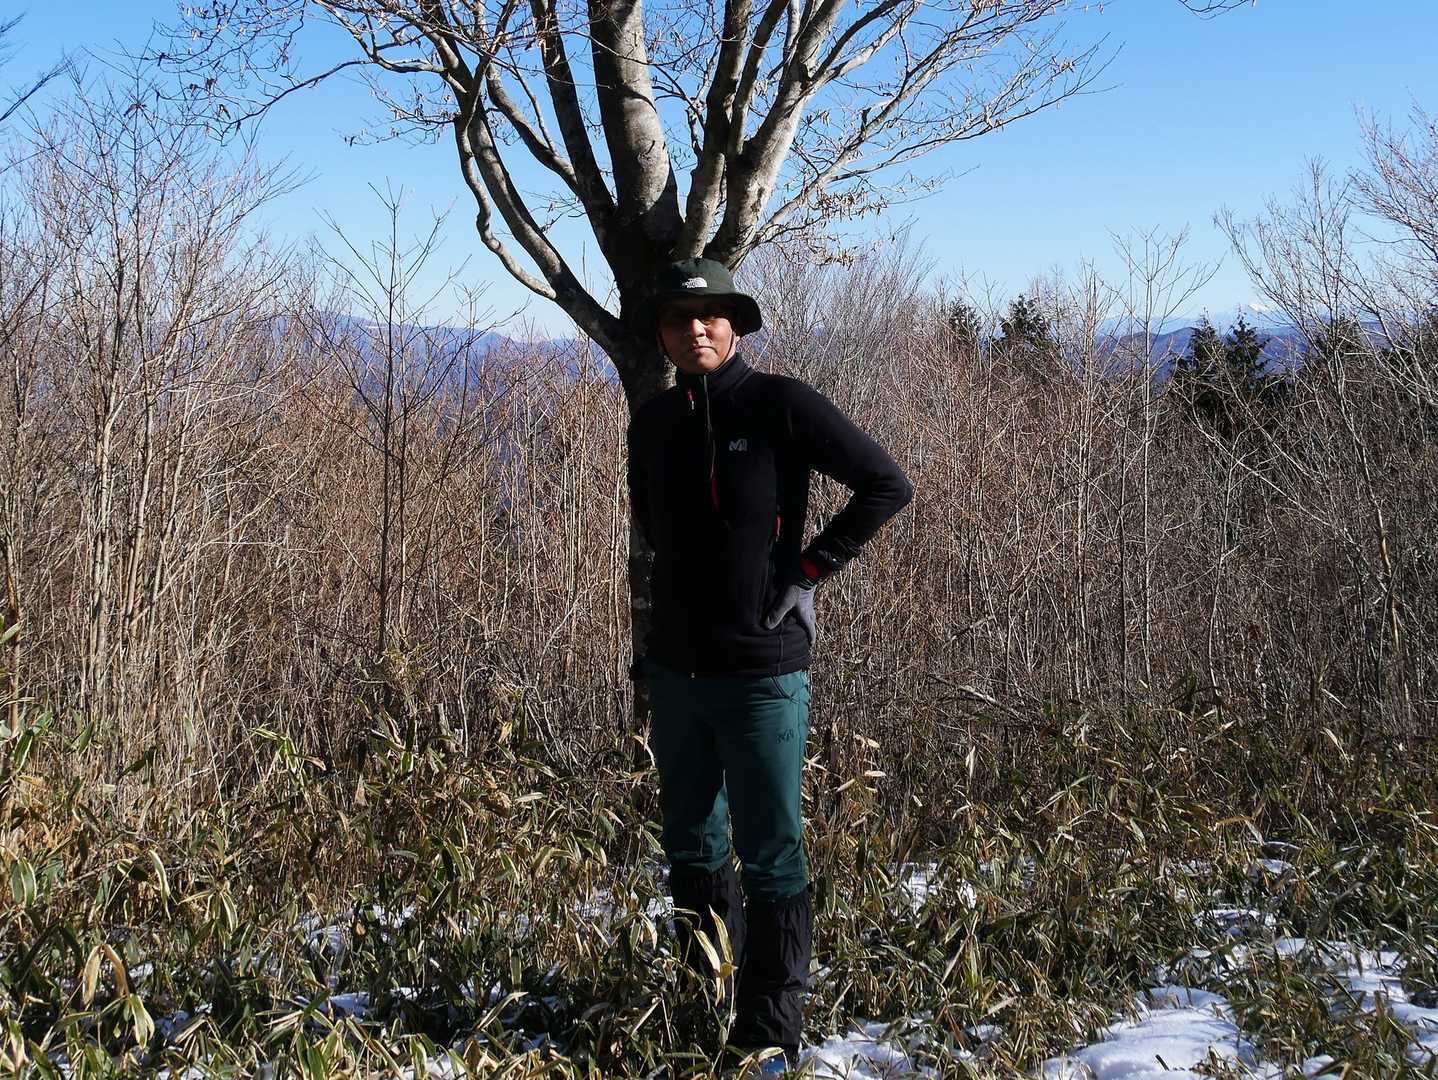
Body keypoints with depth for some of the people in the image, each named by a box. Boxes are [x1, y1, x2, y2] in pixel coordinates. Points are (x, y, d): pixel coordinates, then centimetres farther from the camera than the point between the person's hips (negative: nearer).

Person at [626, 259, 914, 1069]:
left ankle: (771, 1035, 8)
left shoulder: (781, 405, -9)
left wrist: (811, 567, -9)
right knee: (693, 850, 15)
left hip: (762, 673, -6)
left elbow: (888, 484, -8)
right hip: (675, 671, 6)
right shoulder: (653, 423, 8)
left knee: (771, 857, 0)